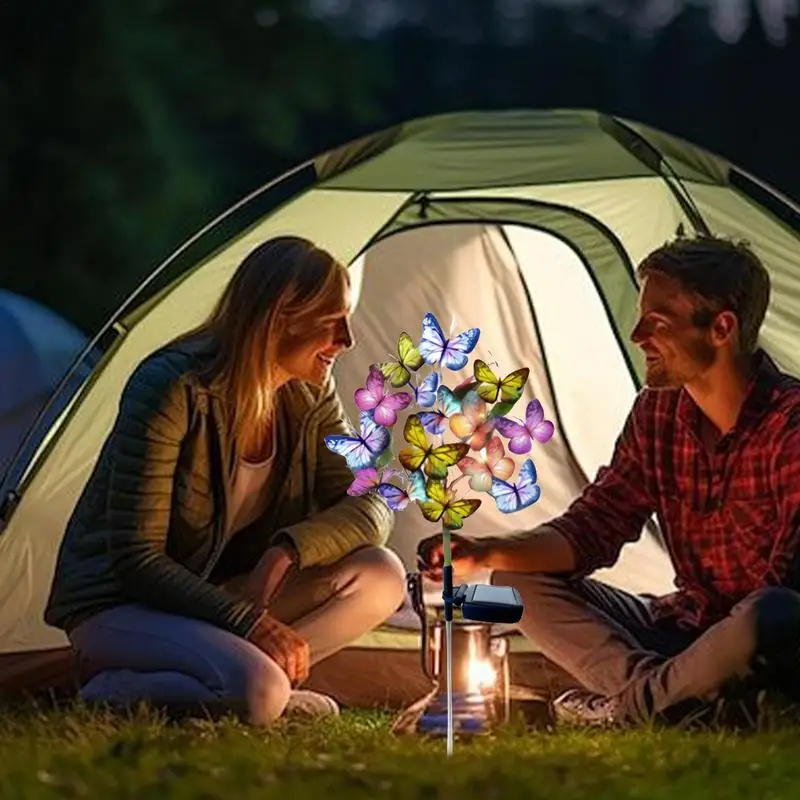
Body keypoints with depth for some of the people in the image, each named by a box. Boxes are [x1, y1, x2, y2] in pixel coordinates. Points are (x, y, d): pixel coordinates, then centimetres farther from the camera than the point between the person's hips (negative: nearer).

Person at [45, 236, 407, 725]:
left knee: (381, 577, -13)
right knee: (257, 694, -35)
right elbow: (135, 560, -23)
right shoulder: (171, 389, -23)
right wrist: (246, 621, -29)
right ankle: (114, 690, -12)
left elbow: (370, 509, 0)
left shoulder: (310, 396, -2)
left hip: (219, 597, 7)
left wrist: (288, 550, -20)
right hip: (117, 606, -7)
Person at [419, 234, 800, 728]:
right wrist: (485, 554, -9)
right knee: (518, 581, -2)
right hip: (684, 627, 8)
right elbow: (595, 526, 5)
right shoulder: (657, 411, 5)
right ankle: (669, 696, -20)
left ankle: (631, 705, -18)